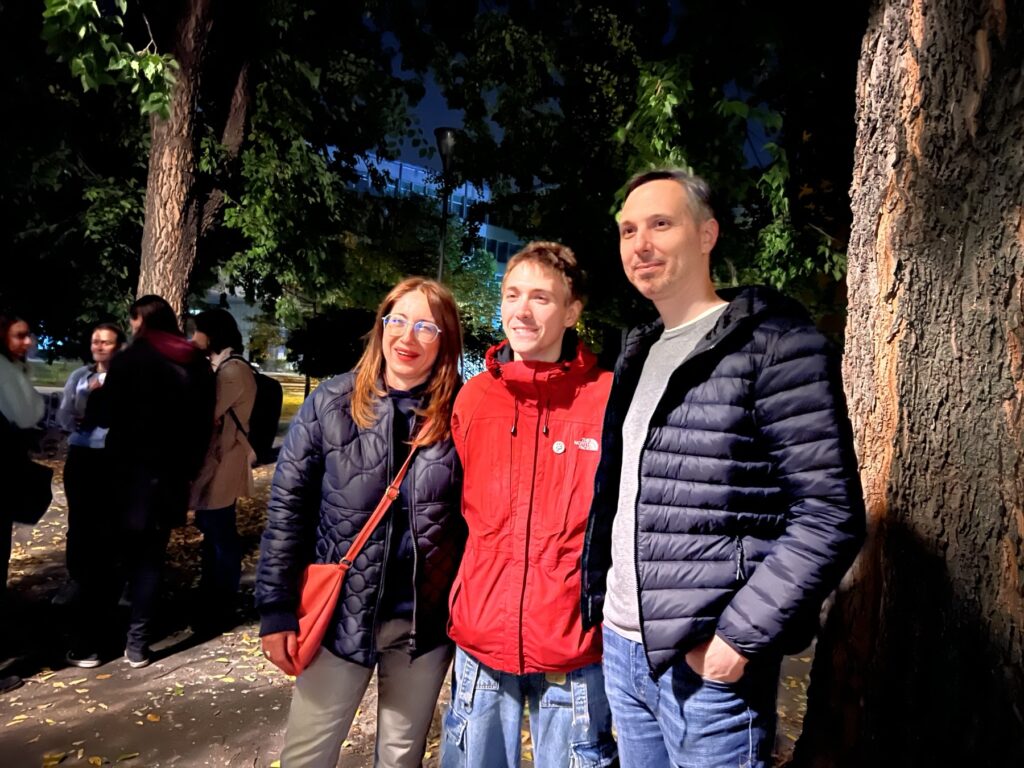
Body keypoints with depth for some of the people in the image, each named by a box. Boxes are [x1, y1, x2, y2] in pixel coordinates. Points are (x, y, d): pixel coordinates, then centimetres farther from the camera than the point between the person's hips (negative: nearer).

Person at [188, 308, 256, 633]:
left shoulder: (233, 369, -16)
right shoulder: (220, 367, 16)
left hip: (222, 465, -10)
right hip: (213, 461, 10)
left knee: (221, 536, 0)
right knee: (213, 532, 19)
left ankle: (218, 611, 12)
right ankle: (209, 599, 34)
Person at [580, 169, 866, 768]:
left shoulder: (775, 343, -11)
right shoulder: (639, 354, 11)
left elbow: (830, 517, -15)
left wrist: (738, 635, -17)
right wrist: (599, 600, 12)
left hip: (708, 662, -7)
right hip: (622, 649, 7)